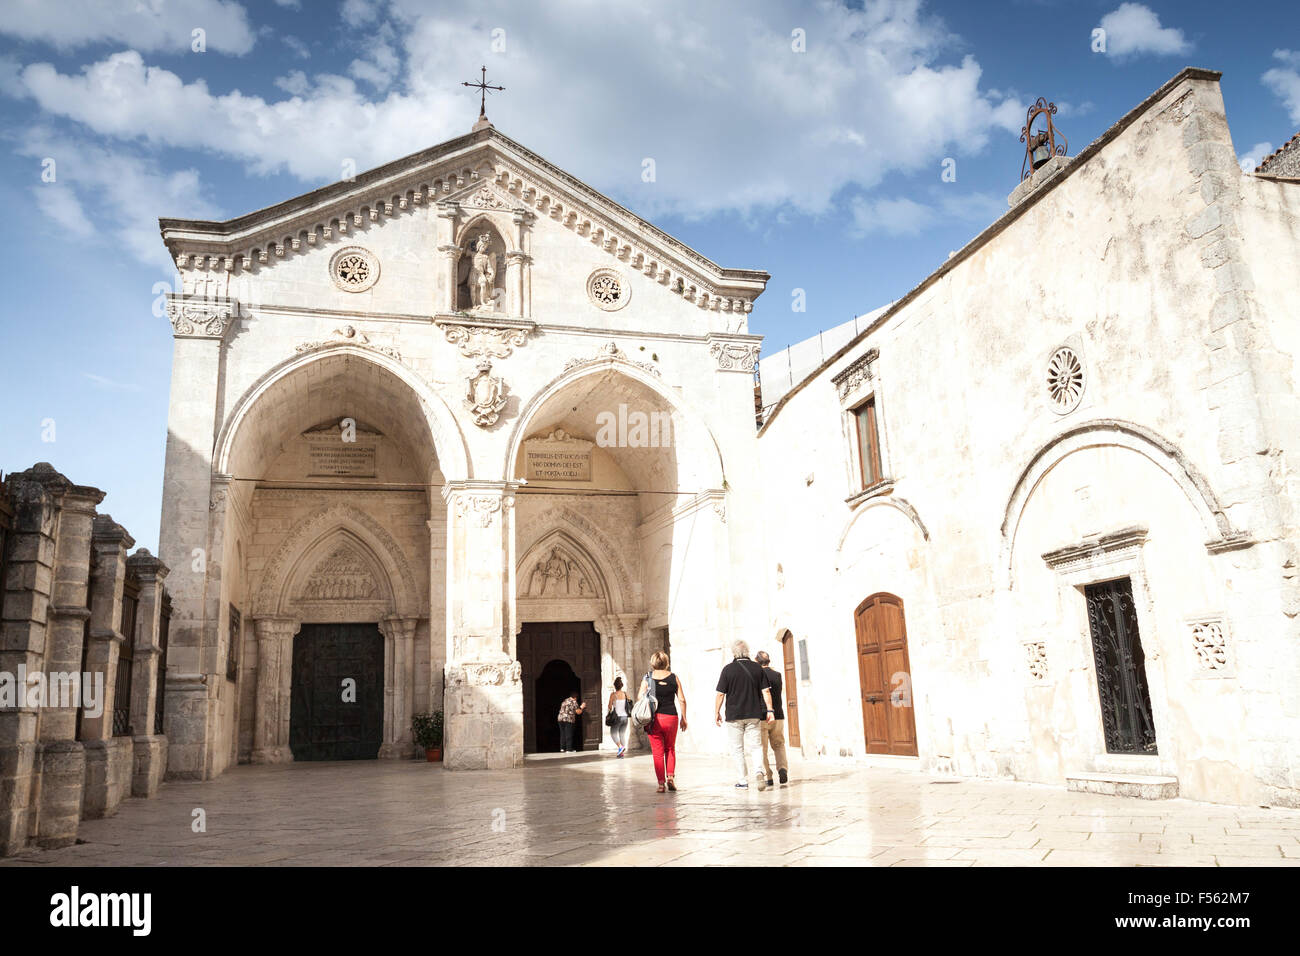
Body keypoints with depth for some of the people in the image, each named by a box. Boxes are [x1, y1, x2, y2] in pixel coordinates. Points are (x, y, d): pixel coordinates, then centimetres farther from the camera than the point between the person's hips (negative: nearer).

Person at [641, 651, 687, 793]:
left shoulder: (647, 678, -1)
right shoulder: (674, 678, 2)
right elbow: (682, 700, 2)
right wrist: (683, 718, 10)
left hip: (654, 718, -1)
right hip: (671, 717, 1)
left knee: (658, 752, 7)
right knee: (670, 749, 20)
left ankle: (661, 783, 4)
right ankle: (670, 777, 7)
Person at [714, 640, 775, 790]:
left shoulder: (728, 669, -6)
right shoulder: (757, 668, 3)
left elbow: (720, 694, -6)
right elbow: (766, 691, 1)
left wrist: (716, 712, 3)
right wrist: (769, 710, 4)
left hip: (734, 715, -2)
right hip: (754, 715, 2)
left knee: (737, 749, 8)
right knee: (755, 745, 10)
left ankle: (742, 781, 8)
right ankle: (759, 771, -15)